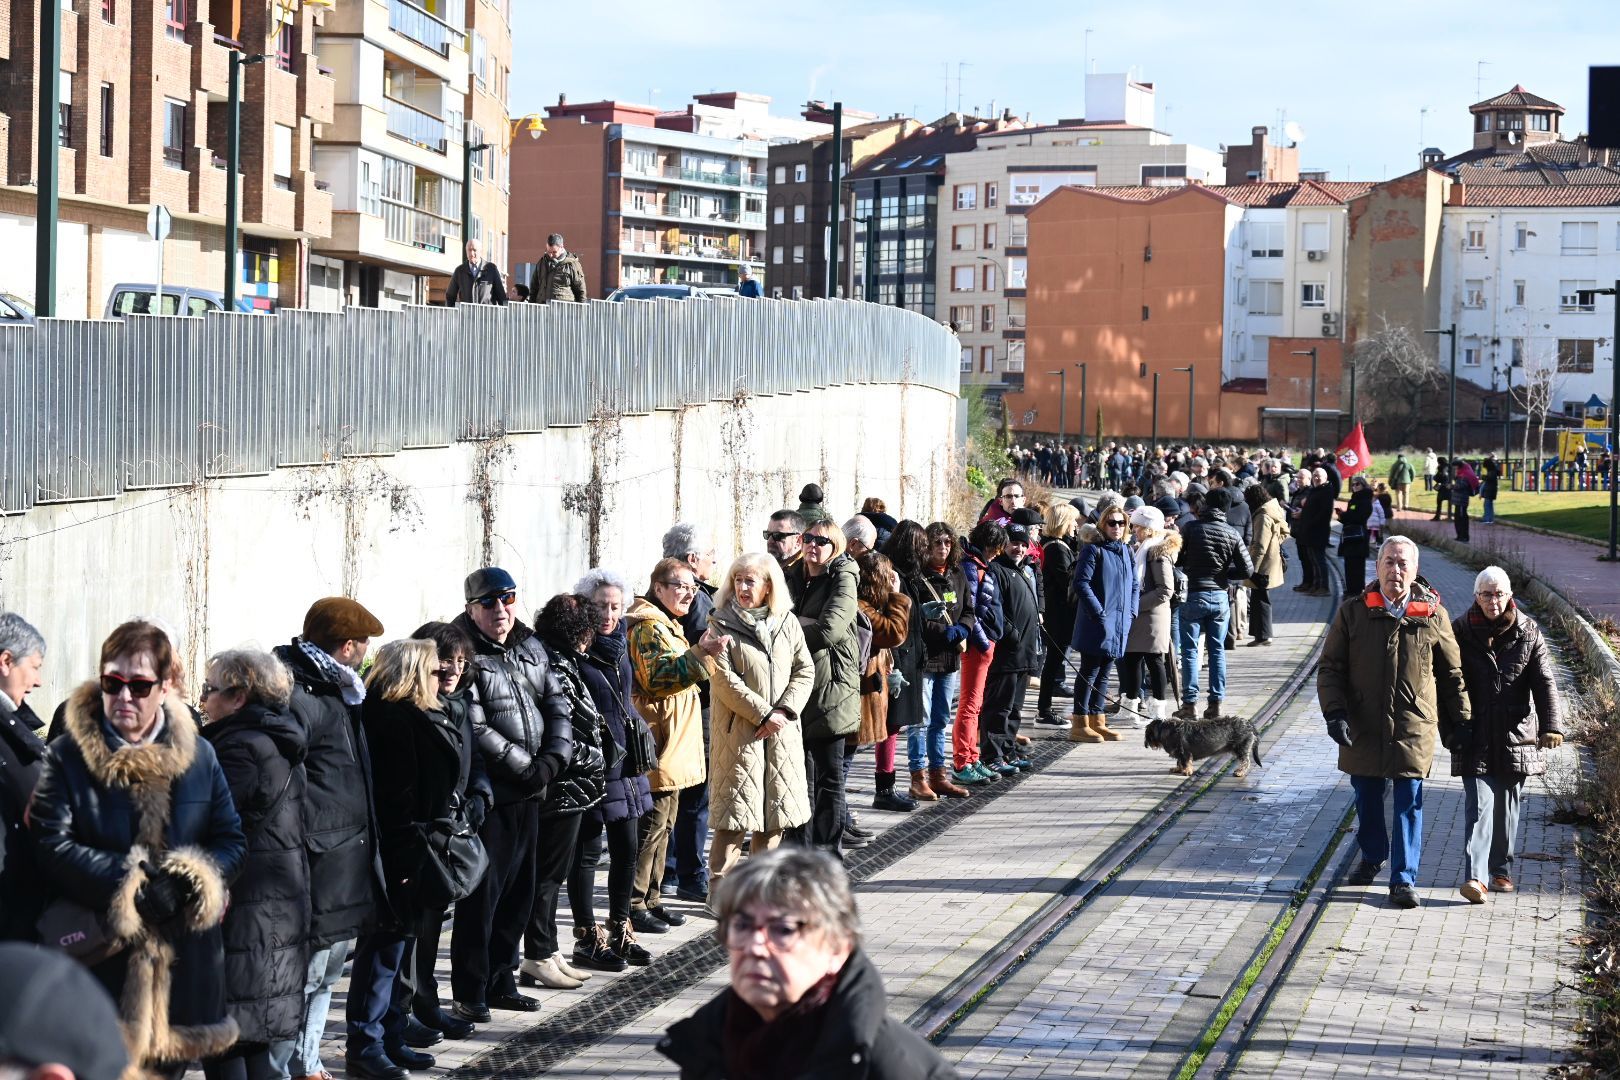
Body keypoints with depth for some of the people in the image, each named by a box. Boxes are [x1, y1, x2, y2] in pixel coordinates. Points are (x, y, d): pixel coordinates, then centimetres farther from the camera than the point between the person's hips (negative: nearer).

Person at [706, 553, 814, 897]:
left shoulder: (787, 622, 8)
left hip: (782, 729, 4)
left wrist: (785, 710, -9)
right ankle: (721, 889, 2)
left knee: (775, 813, 9)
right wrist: (763, 714, -15)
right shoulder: (722, 624, -4)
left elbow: (805, 670, 6)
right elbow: (725, 680, -11)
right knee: (736, 811, -6)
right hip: (738, 730, -4)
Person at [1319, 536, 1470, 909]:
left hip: (1414, 730, -1)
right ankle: (1372, 857, 38)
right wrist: (1334, 712, -11)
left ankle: (1403, 879, 5)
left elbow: (1452, 673, 10)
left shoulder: (1433, 616, 1)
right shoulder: (1353, 613, 0)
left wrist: (1458, 722, 10)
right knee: (1366, 799, 15)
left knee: (1409, 804, -1)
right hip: (1363, 729, 1)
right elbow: (1330, 667, 1)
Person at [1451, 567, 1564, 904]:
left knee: (1507, 807, 11)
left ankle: (1502, 870, 25)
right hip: (1475, 737, -2)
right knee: (1478, 804, -11)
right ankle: (1476, 876, -17)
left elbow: (1544, 682, -2)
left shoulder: (1528, 633, 1)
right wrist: (1454, 730, -1)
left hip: (1515, 736, 2)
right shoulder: (1461, 632, -1)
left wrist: (1552, 725, -12)